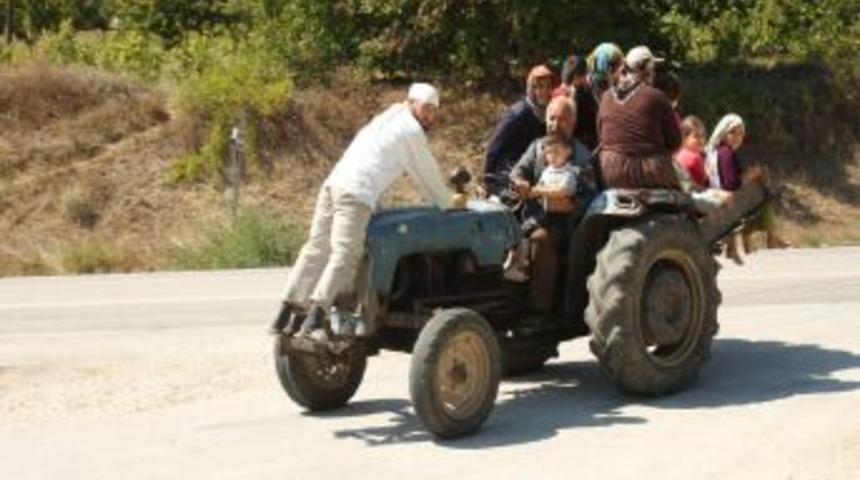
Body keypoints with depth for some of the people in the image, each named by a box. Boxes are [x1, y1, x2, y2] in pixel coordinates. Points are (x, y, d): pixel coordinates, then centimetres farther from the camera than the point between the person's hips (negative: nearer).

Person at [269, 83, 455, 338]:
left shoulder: (387, 117, 30)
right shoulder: (411, 131, 4)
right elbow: (428, 176, 12)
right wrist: (449, 204, 26)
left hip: (332, 183, 8)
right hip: (357, 193, -8)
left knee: (316, 249, 7)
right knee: (344, 255, -15)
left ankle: (287, 315, 2)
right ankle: (314, 320, -28)